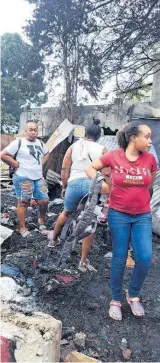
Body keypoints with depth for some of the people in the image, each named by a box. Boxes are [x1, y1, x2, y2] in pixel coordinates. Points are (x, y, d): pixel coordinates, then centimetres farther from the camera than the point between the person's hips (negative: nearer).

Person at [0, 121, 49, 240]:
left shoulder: (40, 143, 10)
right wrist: (17, 165, -11)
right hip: (23, 178, -6)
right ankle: (23, 228, 15)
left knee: (44, 201, 6)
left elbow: (46, 154, 29)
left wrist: (41, 164, 12)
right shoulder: (18, 143, -9)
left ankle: (41, 220, 32)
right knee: (24, 203, 2)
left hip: (38, 178, 6)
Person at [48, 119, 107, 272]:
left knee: (66, 213, 28)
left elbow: (64, 170, 6)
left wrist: (64, 187, 18)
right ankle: (84, 261, 15)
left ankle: (53, 240, 47)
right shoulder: (102, 149, 6)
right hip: (92, 185, -2)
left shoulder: (74, 146, 11)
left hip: (74, 183, 2)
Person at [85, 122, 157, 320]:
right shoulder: (113, 156, -11)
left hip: (143, 216, 2)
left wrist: (137, 195, 9)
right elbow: (90, 168, 2)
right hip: (118, 214, -2)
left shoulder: (150, 159, -4)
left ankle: (133, 295, 24)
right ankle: (116, 300, 26)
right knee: (119, 258, 6)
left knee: (145, 258, -4)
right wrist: (99, 183, -12)